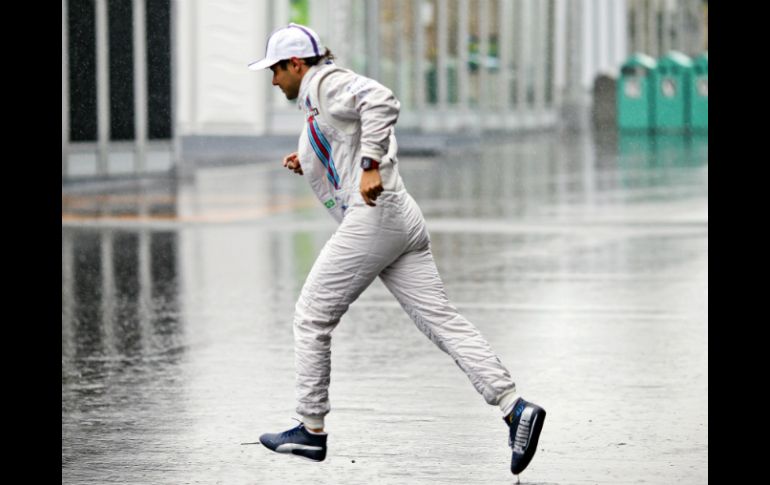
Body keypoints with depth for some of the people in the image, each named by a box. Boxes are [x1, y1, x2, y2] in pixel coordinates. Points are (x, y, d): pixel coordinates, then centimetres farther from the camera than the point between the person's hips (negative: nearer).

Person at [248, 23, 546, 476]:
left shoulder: (327, 83, -4)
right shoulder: (321, 99, 26)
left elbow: (382, 100, -24)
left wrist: (369, 167, -28)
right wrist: (310, 164, 21)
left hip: (373, 217, -10)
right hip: (402, 219, 10)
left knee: (312, 318, 3)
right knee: (441, 319, -1)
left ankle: (311, 429, 9)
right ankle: (515, 406, -14)